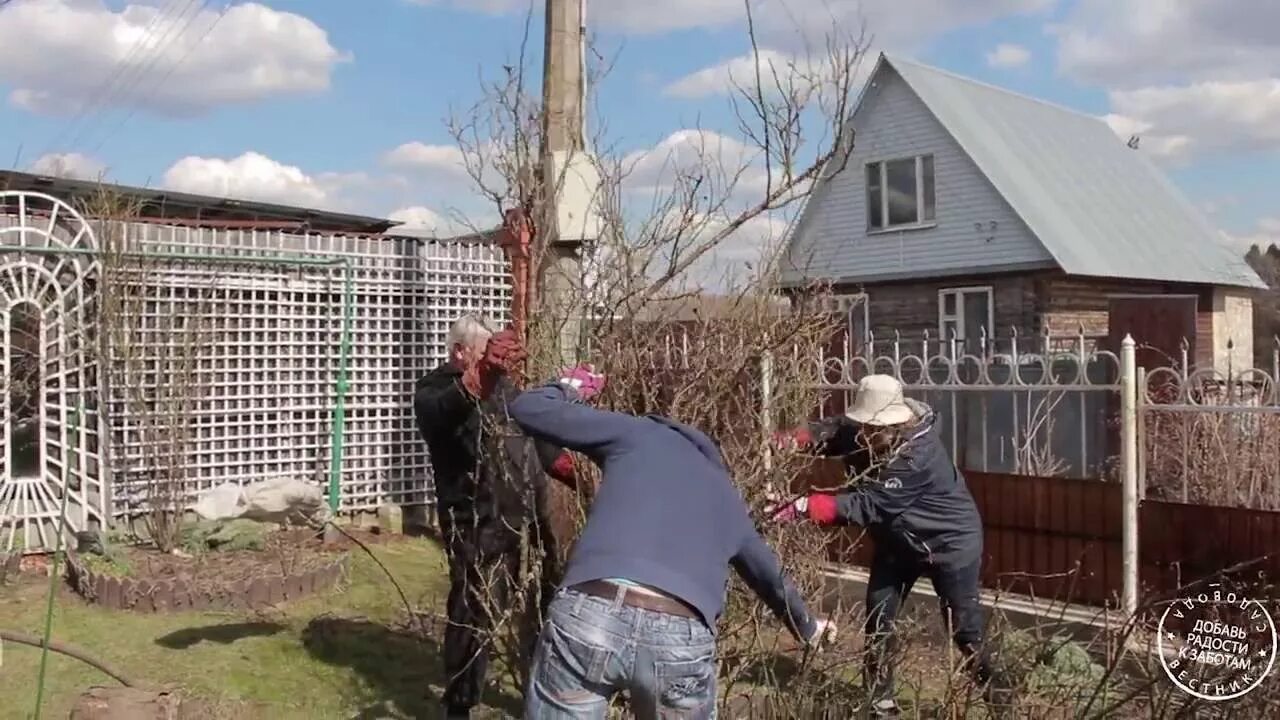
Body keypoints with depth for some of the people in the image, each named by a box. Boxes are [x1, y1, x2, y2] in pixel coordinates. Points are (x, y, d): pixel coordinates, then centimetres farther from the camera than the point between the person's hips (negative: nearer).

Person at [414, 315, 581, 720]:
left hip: (530, 519, 7)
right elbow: (444, 410, -34)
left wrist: (573, 471, 11)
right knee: (475, 617, -2)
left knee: (543, 610, 16)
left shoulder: (503, 384, 15)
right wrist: (480, 377, -54)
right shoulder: (434, 390, -8)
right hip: (478, 527, -7)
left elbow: (536, 436, 25)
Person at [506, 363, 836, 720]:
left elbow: (527, 409, 18)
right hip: (683, 638, 3)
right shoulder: (730, 501, 30)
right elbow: (770, 574, 46)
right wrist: (807, 627, 66)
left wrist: (570, 386, 41)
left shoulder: (638, 434, 19)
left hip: (590, 616, -3)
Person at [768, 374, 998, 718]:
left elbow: (867, 505, -39)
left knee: (963, 626, 2)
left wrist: (805, 506, -45)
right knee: (878, 617, 5)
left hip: (950, 541, -7)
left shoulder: (916, 455, -37)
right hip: (898, 540, 7)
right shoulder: (863, 430, -13)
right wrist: (791, 440, -38)